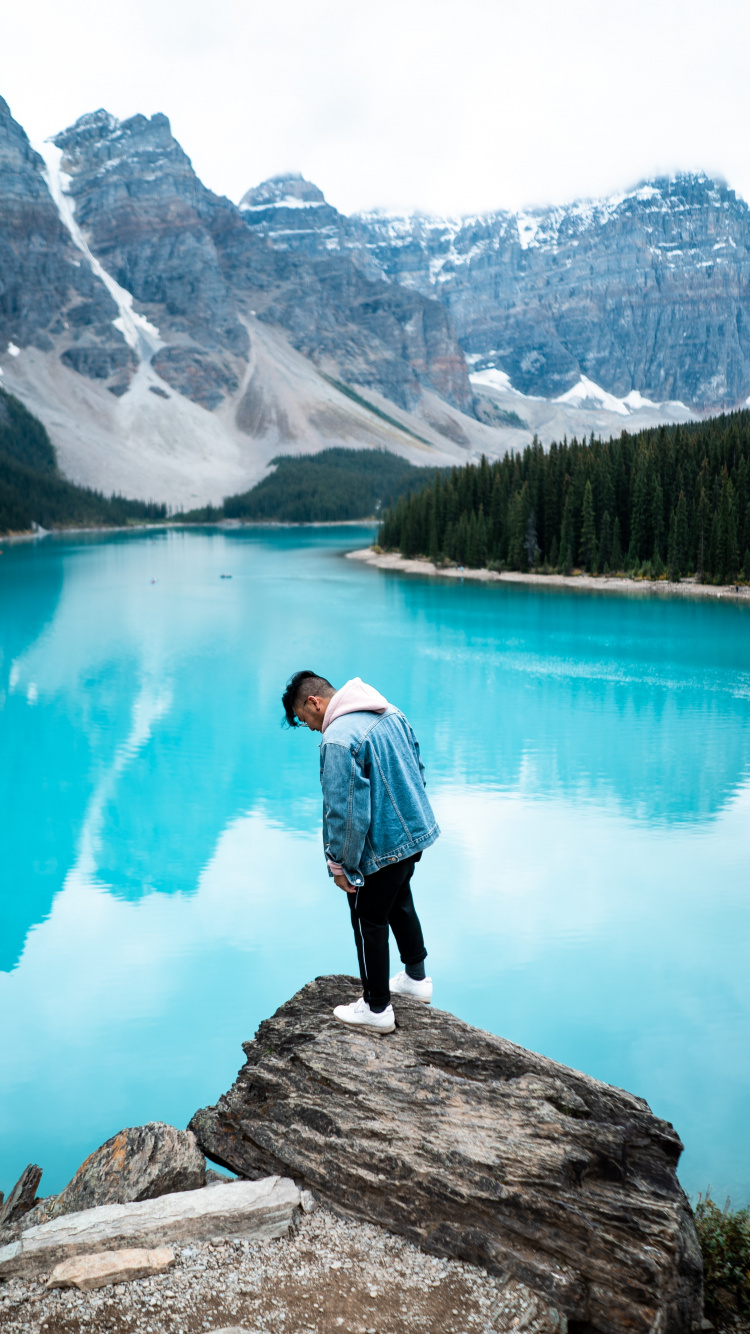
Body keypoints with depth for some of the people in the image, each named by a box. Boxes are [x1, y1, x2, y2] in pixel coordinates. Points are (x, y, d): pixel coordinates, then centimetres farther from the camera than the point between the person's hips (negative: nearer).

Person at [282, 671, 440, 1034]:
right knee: (400, 904, 28)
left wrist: (341, 864, -12)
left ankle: (376, 1008, 22)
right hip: (415, 831, 9)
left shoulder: (338, 739, -26)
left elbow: (346, 813, -25)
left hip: (380, 848, -9)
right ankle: (416, 977, 44)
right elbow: (417, 769, 12)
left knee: (369, 922, 9)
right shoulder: (390, 714, 1)